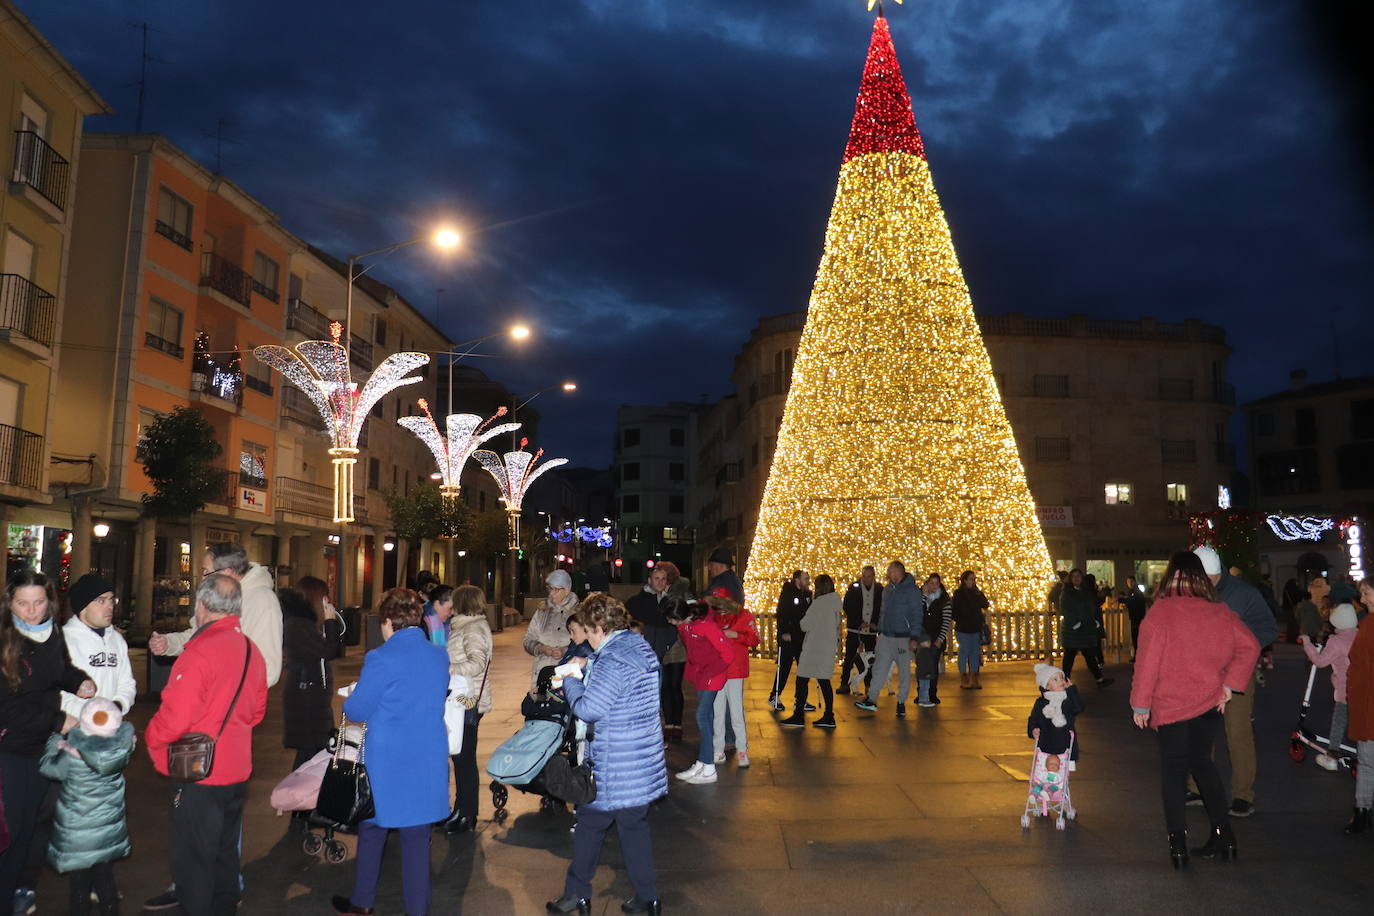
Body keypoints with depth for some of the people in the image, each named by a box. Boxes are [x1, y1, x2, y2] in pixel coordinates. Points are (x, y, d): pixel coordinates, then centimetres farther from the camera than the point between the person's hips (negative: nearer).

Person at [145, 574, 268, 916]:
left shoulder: (200, 652, -21)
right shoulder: (251, 650, 3)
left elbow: (173, 718, -21)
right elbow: (256, 710, 13)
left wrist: (152, 739, -2)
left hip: (199, 774, -7)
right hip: (237, 771, 7)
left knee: (191, 859, 7)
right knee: (225, 852, 20)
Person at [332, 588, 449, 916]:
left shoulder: (381, 658, -16)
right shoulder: (440, 656, 0)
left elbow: (357, 711, -8)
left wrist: (350, 700, 14)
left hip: (386, 762, -3)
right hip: (428, 761, 4)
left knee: (372, 829, 18)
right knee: (417, 838, 12)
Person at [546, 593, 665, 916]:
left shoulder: (612, 661, -23)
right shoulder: (640, 645, 6)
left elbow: (587, 709, -22)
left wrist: (570, 681, -6)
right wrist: (587, 667, 10)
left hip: (614, 766, -8)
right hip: (643, 760, 8)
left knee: (589, 825, 10)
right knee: (635, 826, 16)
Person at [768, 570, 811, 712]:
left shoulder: (808, 594, 8)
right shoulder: (787, 593, -9)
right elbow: (781, 614, -13)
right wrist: (784, 632, -19)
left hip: (803, 637, 6)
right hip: (787, 637, -6)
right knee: (784, 668, 0)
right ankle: (774, 697, 13)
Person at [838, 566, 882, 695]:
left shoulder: (879, 590, 1)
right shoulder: (853, 588, -2)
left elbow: (882, 609, 5)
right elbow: (847, 607, -4)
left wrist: (876, 623, -8)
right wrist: (859, 622, -11)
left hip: (871, 630, 1)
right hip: (854, 629, -1)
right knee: (849, 657, 0)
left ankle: (869, 685, 15)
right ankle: (844, 684, 7)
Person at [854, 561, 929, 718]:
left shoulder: (912, 590, -9)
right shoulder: (887, 589, 11)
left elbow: (917, 615, -12)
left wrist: (914, 638, -17)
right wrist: (879, 631, 16)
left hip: (903, 638, -6)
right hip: (885, 637, 6)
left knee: (904, 671, 4)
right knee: (879, 668, 3)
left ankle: (901, 703, 15)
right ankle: (871, 700, 7)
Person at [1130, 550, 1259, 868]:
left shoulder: (1160, 612, -16)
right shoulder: (1219, 612, -2)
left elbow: (1148, 660, -16)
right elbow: (1249, 645, -1)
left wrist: (1140, 705, -7)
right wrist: (1230, 685, 0)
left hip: (1172, 706, -4)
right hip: (1210, 703, 4)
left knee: (1173, 771, 6)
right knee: (1202, 763, 20)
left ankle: (1178, 843, 5)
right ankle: (1223, 836, 24)